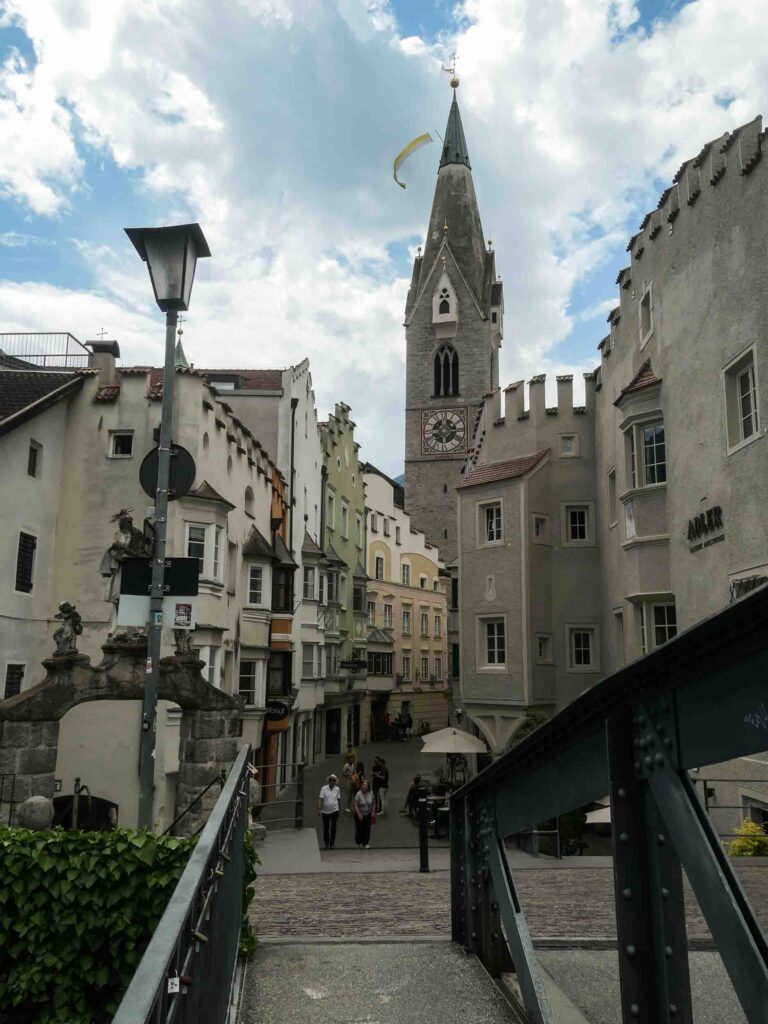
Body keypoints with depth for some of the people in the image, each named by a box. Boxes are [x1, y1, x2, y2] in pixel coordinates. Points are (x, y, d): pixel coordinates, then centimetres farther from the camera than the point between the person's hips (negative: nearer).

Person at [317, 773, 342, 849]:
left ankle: (332, 844, 9)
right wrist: (319, 809, -21)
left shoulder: (337, 789, -2)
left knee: (333, 828, -2)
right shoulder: (324, 788, -9)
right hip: (325, 811, 0)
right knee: (326, 828, 10)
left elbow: (339, 799, 10)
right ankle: (326, 843, 26)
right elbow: (320, 799, -13)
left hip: (334, 811, 0)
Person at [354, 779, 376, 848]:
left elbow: (373, 803, 7)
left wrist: (373, 812, 2)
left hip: (368, 814, 3)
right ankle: (358, 842, 28)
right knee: (359, 829, 4)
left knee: (367, 829, 0)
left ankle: (366, 843, 10)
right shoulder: (358, 794, -18)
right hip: (360, 815, -3)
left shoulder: (371, 793, -6)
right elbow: (356, 805, -18)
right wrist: (359, 814, -23)